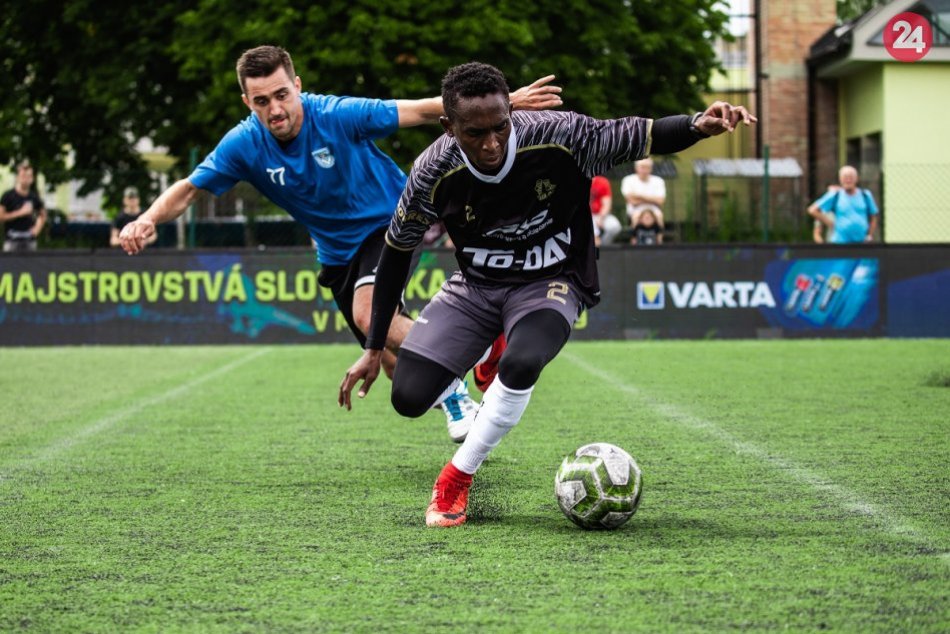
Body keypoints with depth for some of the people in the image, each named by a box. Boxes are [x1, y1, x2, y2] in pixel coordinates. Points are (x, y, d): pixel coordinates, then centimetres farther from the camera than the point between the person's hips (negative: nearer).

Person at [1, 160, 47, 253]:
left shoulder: (34, 197, 8)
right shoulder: (8, 196, -5)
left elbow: (43, 215, 24)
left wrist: (37, 227, 7)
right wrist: (20, 213, -12)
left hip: (29, 240, 4)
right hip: (12, 240, -4)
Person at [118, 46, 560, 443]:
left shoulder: (339, 115, -26)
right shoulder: (244, 145, -15)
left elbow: (423, 111, -25)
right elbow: (188, 190, -9)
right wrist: (148, 220, -31)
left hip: (387, 222, -5)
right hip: (338, 253, 5)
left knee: (368, 313, -32)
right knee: (395, 366, 5)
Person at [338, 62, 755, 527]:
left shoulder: (558, 136, -26)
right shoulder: (435, 172, -20)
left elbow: (642, 136, -18)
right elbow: (396, 252, -4)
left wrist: (699, 124, -42)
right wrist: (374, 349, -1)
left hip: (551, 282, -2)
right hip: (475, 285, 2)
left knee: (522, 364, -36)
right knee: (408, 397, -13)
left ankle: (457, 478, -14)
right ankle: (487, 363, 22)